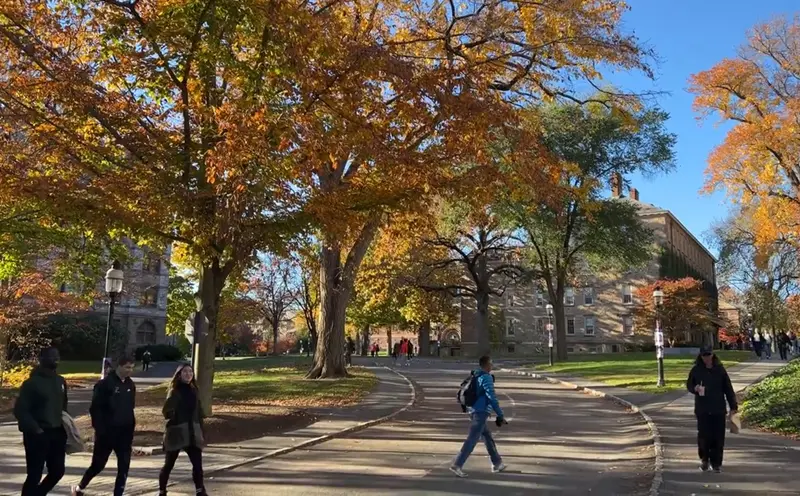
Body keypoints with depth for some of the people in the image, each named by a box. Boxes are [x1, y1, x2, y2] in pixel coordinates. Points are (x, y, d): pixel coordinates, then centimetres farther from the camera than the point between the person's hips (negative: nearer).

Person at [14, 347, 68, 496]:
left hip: (57, 434, 7)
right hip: (38, 435, -6)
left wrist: (65, 426, 11)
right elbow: (20, 410, -14)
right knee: (34, 475, -1)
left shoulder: (60, 381, 10)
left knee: (57, 471, 10)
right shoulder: (32, 382, -11)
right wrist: (35, 429, -19)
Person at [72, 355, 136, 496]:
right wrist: (100, 430, -16)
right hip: (106, 434, -5)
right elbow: (95, 409, -12)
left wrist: (130, 431, 11)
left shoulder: (130, 385, 7)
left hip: (124, 434, 5)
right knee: (98, 465, 9)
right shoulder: (105, 384, -12)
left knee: (124, 467, 1)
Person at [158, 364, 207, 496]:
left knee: (197, 463, -2)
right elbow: (166, 412, -16)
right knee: (168, 464, 7)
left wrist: (200, 432, 11)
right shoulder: (175, 391, -7)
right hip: (176, 433, -4)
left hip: (193, 433, 4)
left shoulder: (193, 390, 9)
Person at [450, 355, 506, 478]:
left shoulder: (474, 376, 14)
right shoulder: (486, 377, -12)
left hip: (473, 411, 9)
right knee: (472, 440, -9)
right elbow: (492, 397, -17)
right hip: (481, 412, -9)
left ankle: (497, 464, 28)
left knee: (488, 437, 18)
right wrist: (500, 415, -14)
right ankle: (457, 465, -12)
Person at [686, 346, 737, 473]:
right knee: (703, 435, 0)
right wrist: (695, 388, -14)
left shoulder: (720, 369, 0)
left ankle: (716, 462, 14)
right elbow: (689, 385, 10)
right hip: (702, 409, 0)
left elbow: (728, 389, 4)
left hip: (718, 409, 0)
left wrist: (733, 406, 1)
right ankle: (704, 459, 20)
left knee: (718, 437, 2)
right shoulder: (696, 370, 1)